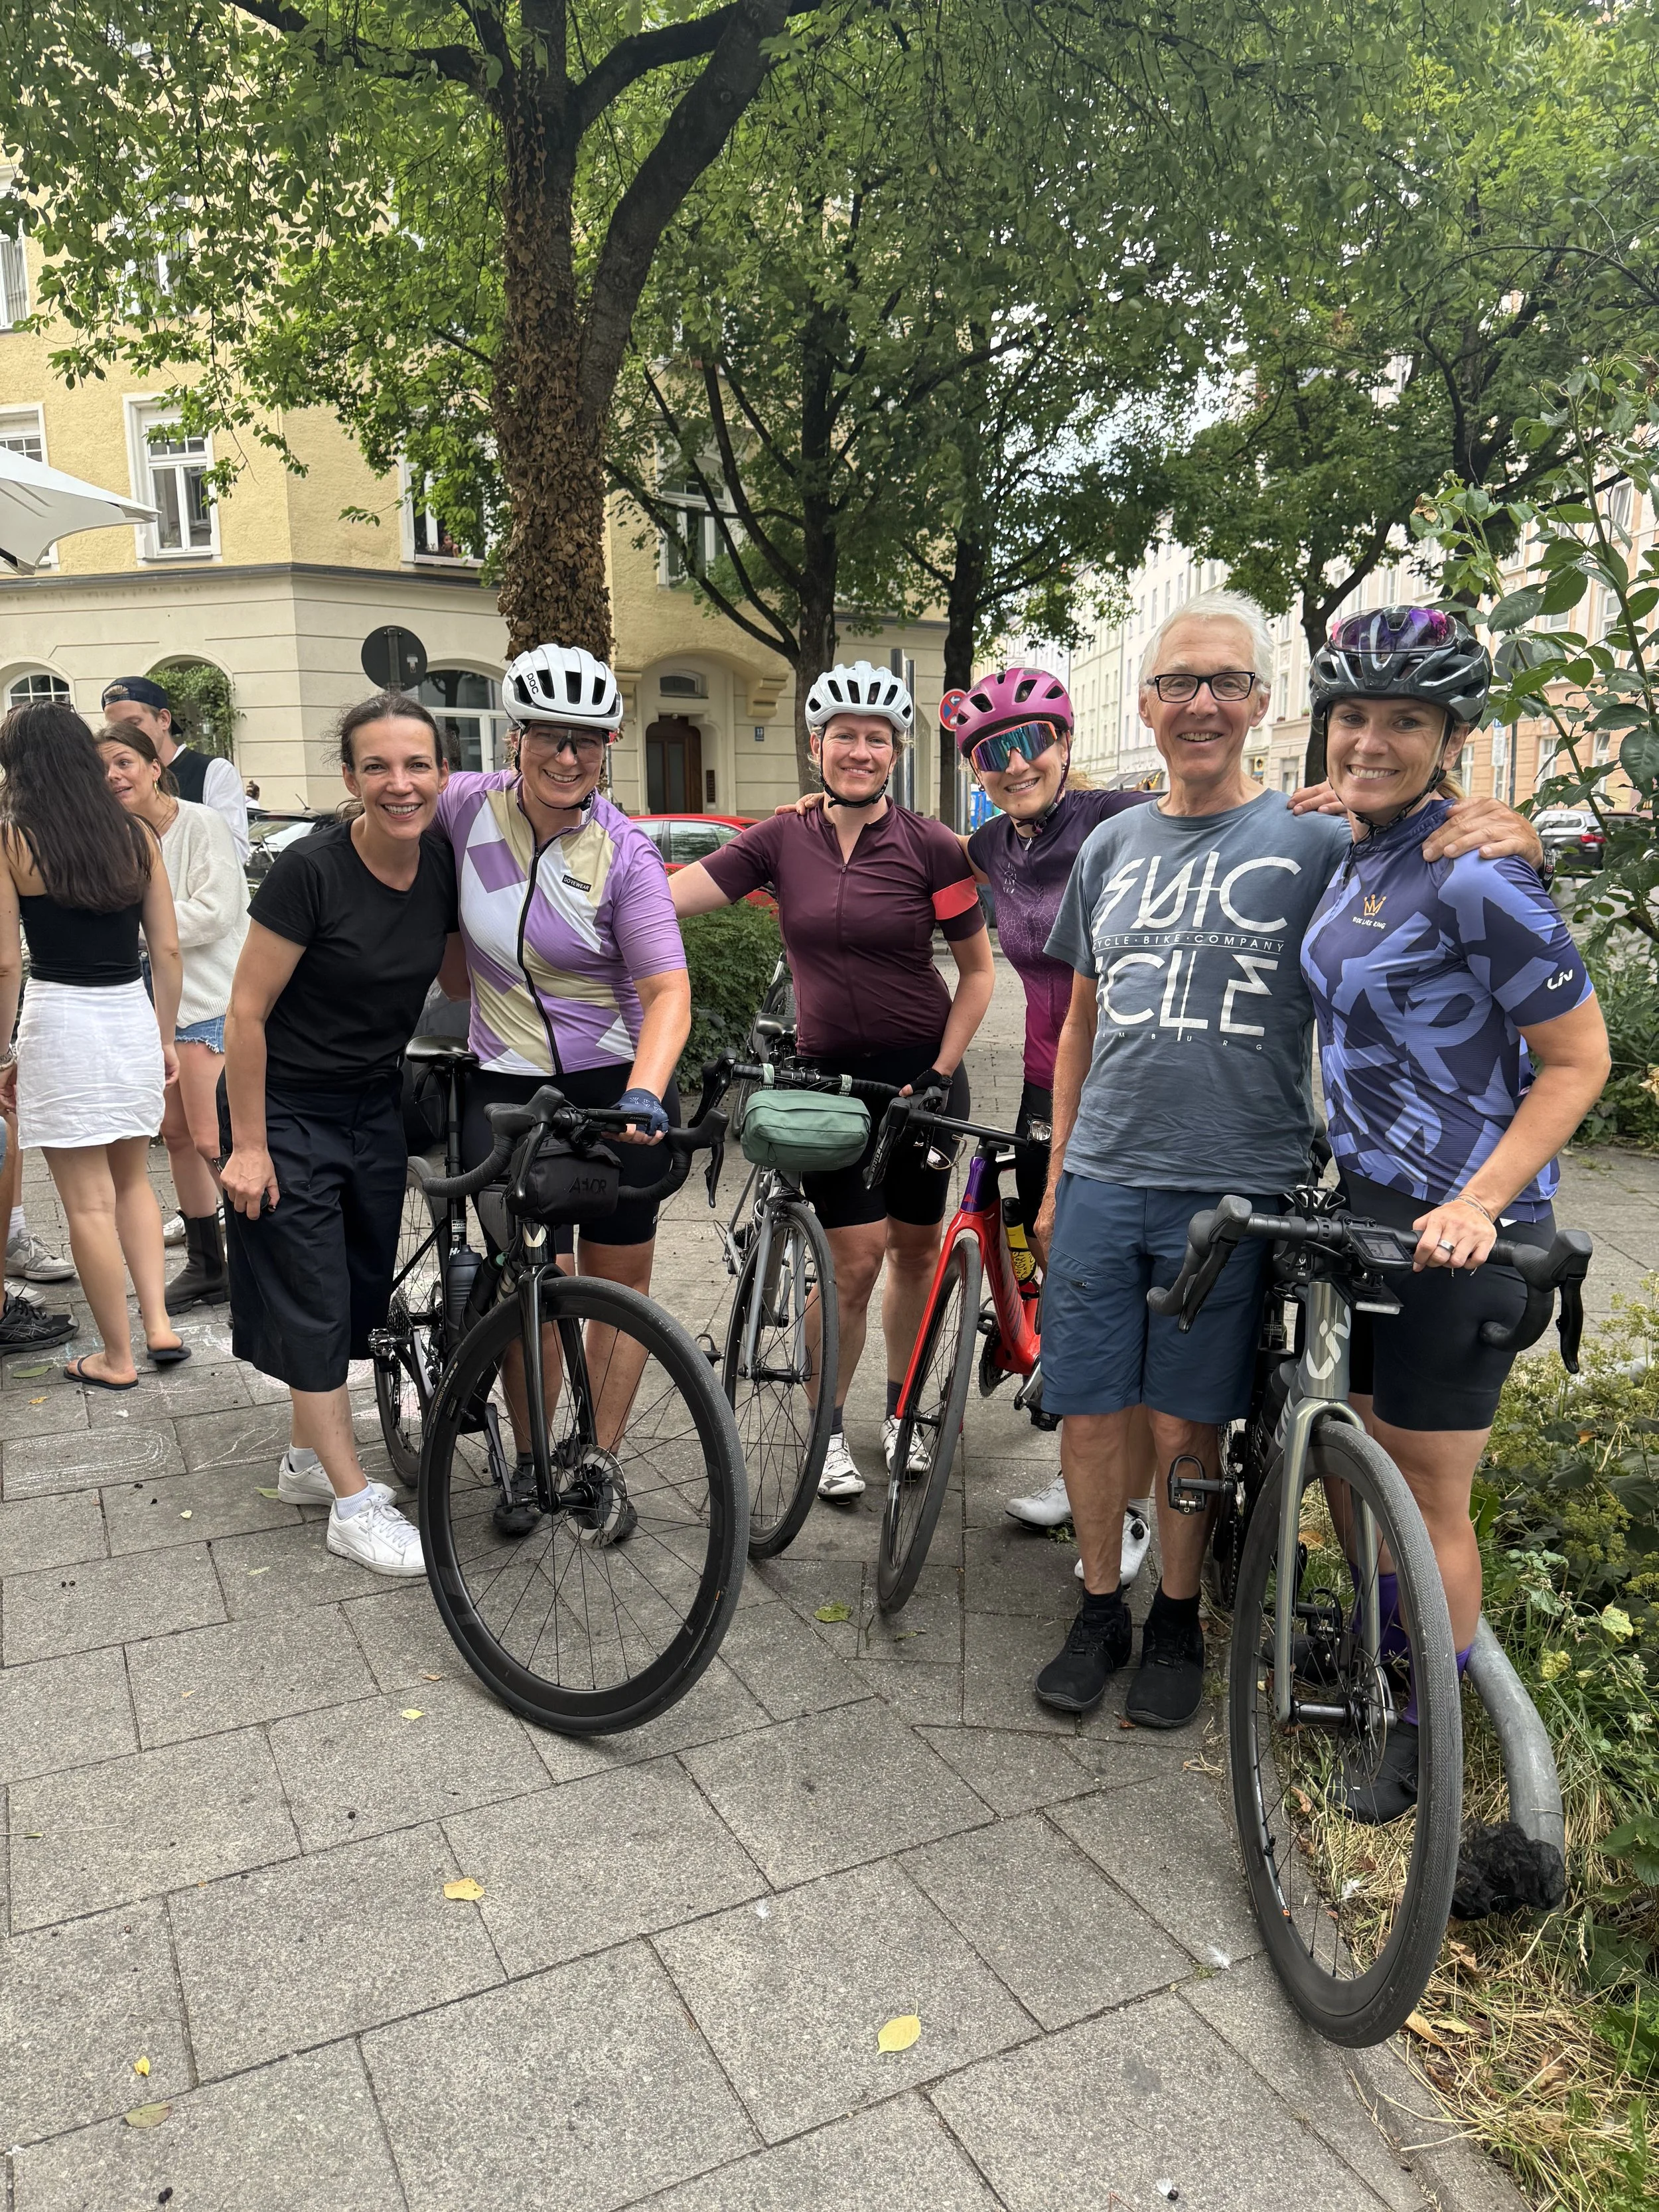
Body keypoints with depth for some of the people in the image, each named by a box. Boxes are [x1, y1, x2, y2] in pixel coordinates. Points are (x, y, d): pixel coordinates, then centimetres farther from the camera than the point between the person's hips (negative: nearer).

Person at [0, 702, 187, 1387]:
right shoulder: (136, 836, 4)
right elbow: (168, 952, 5)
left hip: (58, 1022, -4)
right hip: (133, 1016, 4)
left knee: (89, 1203, 5)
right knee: (131, 1181, 21)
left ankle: (116, 1358, 14)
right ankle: (159, 1323, 14)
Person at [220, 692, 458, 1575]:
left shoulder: (444, 865, -7)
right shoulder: (311, 869, -22)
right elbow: (246, 1011, -17)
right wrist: (247, 1145, -15)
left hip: (374, 1105, 6)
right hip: (286, 1108, -6)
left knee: (360, 1289, 14)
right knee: (312, 1301, 0)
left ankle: (307, 1460, 33)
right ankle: (353, 1504, 11)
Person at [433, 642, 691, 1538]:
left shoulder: (625, 852, -13)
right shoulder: (468, 805, -5)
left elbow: (668, 990, -19)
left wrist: (642, 1095, -34)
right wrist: (460, 987, 17)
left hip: (618, 1082, -1)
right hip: (508, 1084, 1)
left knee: (619, 1278, 7)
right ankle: (530, 1462, 23)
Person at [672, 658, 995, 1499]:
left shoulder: (930, 846, -6)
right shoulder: (782, 840, -2)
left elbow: (977, 970, 0)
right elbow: (663, 895, -8)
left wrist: (940, 1072, -6)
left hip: (921, 1069, 0)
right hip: (830, 1073, 0)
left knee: (915, 1247, 10)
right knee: (858, 1255, -5)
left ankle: (900, 1410, 31)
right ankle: (828, 1427, 14)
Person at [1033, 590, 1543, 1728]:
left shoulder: (1317, 840, -1)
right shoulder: (1114, 846, 11)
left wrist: (1507, 845, -21)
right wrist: (1056, 1175, 15)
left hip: (1231, 1192, -3)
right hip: (1101, 1184, 3)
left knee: (1190, 1425, 7)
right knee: (1089, 1411, 8)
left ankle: (1178, 1623, 30)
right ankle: (1101, 1611, 29)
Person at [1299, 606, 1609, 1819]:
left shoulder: (1473, 875, -20)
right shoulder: (1359, 857, 7)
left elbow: (1578, 1061, -16)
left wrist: (1478, 1203, -24)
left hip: (1459, 1227, -8)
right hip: (1367, 1200, 8)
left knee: (1426, 1494, 6)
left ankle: (1435, 1733, 28)